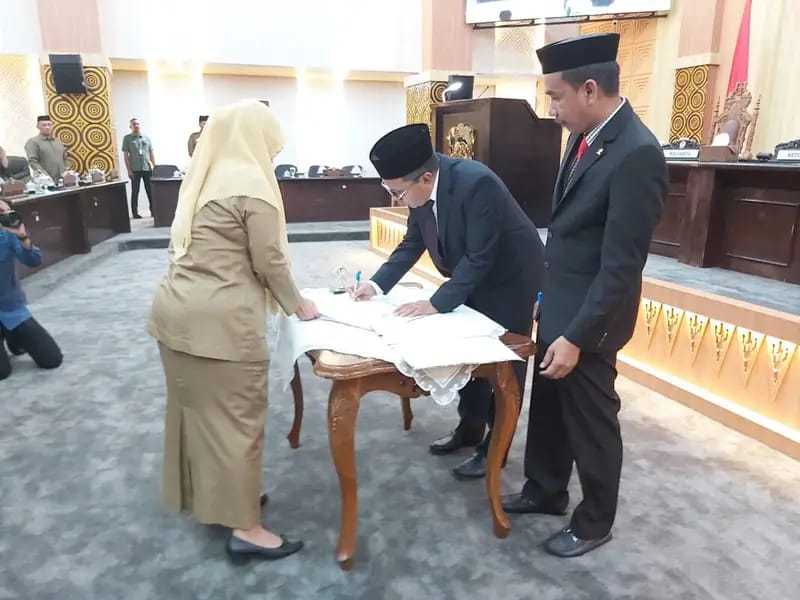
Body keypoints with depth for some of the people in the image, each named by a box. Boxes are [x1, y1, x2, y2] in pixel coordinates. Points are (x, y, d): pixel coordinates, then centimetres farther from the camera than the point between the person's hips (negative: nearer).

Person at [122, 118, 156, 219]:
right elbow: (125, 155, 1)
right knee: (135, 192, 2)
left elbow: (152, 153, 13)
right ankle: (134, 212, 7)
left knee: (150, 191, 3)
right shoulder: (127, 138, 5)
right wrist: (129, 170, -6)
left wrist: (154, 166, 5)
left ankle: (153, 210, 11)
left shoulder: (146, 138, 13)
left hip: (147, 168, 2)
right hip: (135, 169, -2)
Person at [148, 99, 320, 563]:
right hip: (221, 319, -9)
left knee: (197, 408, 19)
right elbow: (269, 262, -11)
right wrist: (297, 305, 4)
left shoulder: (206, 179, 15)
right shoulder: (253, 186, -10)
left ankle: (206, 496, 37)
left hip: (177, 310, 9)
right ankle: (244, 528, 12)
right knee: (236, 417, 1)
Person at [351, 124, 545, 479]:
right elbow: (412, 243, -1)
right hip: (471, 277, 7)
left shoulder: (476, 184, -34)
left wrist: (437, 303, -32)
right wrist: (378, 284, -12)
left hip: (509, 277, -7)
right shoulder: (421, 189, -12)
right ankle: (470, 429, 35)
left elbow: (479, 258, -31)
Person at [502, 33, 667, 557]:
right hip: (560, 303, 8)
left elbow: (621, 265, -24)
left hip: (589, 316, -8)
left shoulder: (637, 153, -24)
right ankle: (545, 491, 43)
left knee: (590, 420, 10)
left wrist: (577, 337, -22)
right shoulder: (586, 136, 4)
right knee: (548, 407, 21)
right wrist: (552, 303, 17)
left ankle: (594, 523, 32)